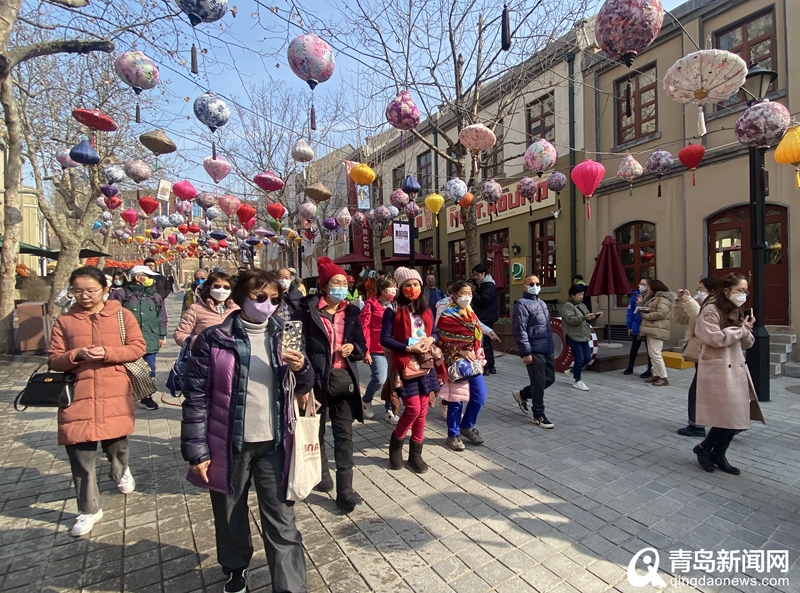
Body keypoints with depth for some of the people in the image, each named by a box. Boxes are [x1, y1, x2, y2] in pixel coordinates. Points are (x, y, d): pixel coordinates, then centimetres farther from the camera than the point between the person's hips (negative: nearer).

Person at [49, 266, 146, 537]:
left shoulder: (121, 315, 1)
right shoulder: (64, 321, 4)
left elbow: (138, 347, -3)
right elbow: (54, 360, 4)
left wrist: (107, 352, -18)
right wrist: (77, 355, -16)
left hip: (115, 396, -1)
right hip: (78, 396, 1)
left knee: (116, 445, 17)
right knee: (80, 457, 5)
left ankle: (121, 471, 52)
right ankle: (89, 510, 22)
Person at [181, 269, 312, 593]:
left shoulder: (281, 337, 1)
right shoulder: (213, 339, -9)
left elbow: (302, 387, 7)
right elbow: (196, 398, -7)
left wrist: (302, 368, -15)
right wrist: (196, 451, -8)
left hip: (273, 444, 2)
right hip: (229, 445, -1)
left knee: (282, 522, 7)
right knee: (230, 518, 19)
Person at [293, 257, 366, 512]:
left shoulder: (350, 312, 7)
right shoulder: (307, 310, -7)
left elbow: (362, 345, 11)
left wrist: (353, 348, -11)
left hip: (344, 379, 3)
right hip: (316, 379, -3)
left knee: (344, 434, 3)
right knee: (316, 432, 16)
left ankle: (345, 490, 12)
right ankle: (321, 476, 38)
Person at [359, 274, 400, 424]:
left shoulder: (395, 305, 10)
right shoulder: (371, 305, -7)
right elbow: (364, 329, -9)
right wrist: (365, 351, -12)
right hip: (377, 350, -5)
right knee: (380, 378, -13)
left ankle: (389, 411, 22)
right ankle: (366, 400, 17)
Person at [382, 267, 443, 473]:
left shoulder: (426, 310, 11)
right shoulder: (393, 310, -7)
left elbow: (435, 333, 19)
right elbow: (385, 339, -11)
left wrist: (431, 340, -4)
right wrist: (409, 348, -19)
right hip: (405, 364, -5)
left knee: (422, 409, 8)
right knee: (413, 408, -9)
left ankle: (415, 453, 23)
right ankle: (396, 444, 19)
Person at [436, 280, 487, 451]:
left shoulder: (471, 313, 11)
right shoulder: (446, 316, -12)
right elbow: (442, 342, -15)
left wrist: (478, 356, 7)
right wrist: (461, 352, -17)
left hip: (473, 361, 7)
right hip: (455, 362, -7)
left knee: (480, 396, 8)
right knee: (456, 400, 2)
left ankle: (467, 426, 30)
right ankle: (453, 435, 20)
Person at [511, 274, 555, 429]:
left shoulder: (541, 303, 17)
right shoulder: (522, 304, -11)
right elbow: (520, 330, -17)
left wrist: (551, 344, 19)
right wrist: (526, 352, -20)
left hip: (547, 349, 9)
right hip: (534, 351, -9)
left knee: (550, 378, 15)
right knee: (539, 383, -1)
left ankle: (522, 395, 33)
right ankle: (538, 415, 15)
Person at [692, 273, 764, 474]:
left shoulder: (736, 312, 16)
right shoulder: (711, 309, -10)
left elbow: (746, 344, 15)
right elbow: (714, 338, -21)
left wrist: (747, 330, -5)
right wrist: (741, 330, -11)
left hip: (736, 368, 8)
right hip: (718, 370, -8)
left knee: (736, 417, 8)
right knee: (729, 417, -6)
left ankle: (718, 455, 22)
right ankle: (703, 448, 14)